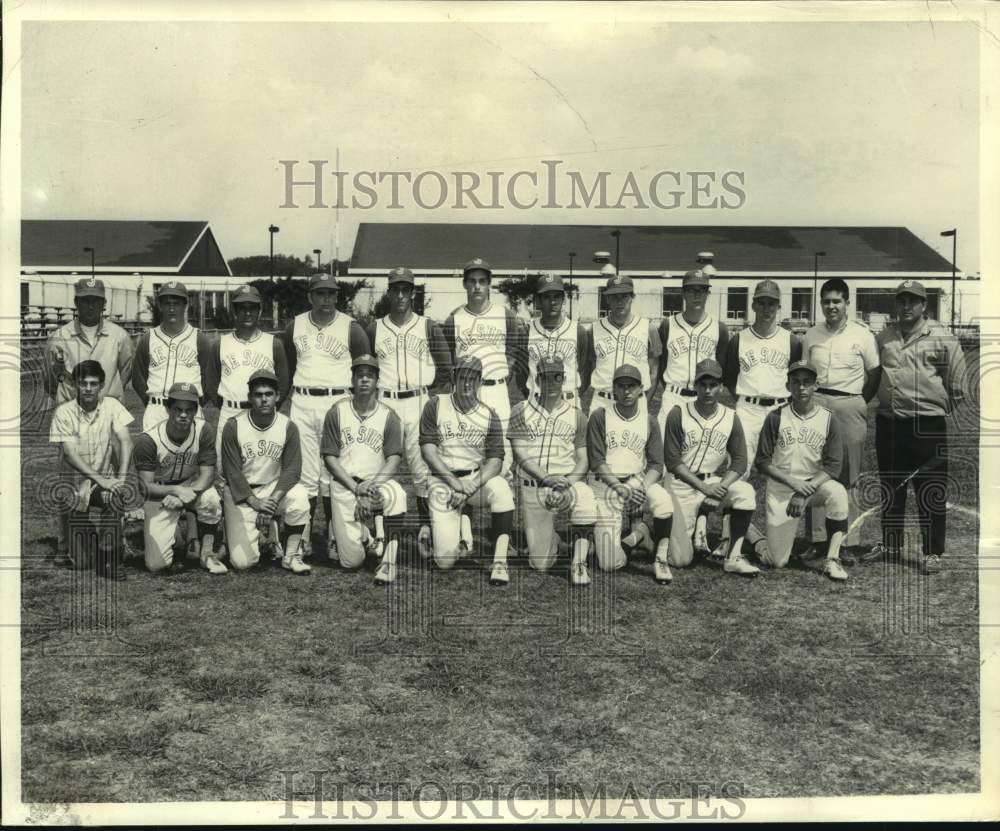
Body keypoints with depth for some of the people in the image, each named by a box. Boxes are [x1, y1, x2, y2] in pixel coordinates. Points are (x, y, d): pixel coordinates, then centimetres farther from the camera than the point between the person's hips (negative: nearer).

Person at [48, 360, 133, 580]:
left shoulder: (111, 406, -4)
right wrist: (101, 480, -25)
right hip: (75, 481, -1)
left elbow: (125, 442, -11)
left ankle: (109, 558, -17)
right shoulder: (64, 412, -10)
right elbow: (70, 454, -15)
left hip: (105, 477, 1)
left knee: (116, 497, -37)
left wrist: (121, 478, -24)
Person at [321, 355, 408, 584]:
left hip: (378, 480, 1)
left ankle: (388, 561, -23)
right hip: (344, 484, 0)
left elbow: (394, 459, -2)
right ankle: (363, 536, 27)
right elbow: (329, 457, 0)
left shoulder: (388, 416, 3)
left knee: (397, 495, -38)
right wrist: (355, 487, -13)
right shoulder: (337, 412, 2)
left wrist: (371, 485, -19)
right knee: (351, 560, -10)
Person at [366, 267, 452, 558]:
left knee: (422, 466, -3)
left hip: (419, 402, -1)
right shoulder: (374, 329, 10)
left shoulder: (428, 328, 6)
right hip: (384, 403, 1)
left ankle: (425, 527, 4)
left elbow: (446, 367, 7)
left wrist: (435, 395, -1)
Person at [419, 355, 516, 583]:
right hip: (442, 481, -1)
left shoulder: (489, 415, 3)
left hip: (477, 477, 1)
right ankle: (462, 519, 21)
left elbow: (495, 460, -6)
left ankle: (500, 562, -31)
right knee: (445, 559, -14)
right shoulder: (436, 406, 0)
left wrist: (471, 486, -23)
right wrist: (455, 482, -20)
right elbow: (427, 449, -9)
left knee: (501, 487, -36)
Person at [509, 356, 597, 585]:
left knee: (586, 501, -38)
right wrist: (547, 478, -18)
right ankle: (550, 537, 32)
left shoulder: (576, 414, 9)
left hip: (570, 480, 0)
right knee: (540, 563, -3)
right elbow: (521, 455, -3)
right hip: (533, 487, 0)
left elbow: (583, 459, 4)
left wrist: (567, 483, -16)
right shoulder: (521, 411, 5)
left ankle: (579, 563, -21)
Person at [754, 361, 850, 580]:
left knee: (837, 493, -34)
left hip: (815, 483, 1)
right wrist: (793, 482, -18)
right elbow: (762, 462, -4)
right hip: (780, 489, -1)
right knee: (777, 561, -5)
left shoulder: (828, 419, -3)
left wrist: (805, 492, -21)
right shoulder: (776, 418, -4)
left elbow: (833, 467, -8)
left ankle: (832, 560, -22)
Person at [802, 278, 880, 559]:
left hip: (849, 406, -3)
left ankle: (850, 541, 5)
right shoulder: (811, 335, 10)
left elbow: (875, 374, 6)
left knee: (848, 477, -1)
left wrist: (859, 405, 1)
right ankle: (816, 538, 9)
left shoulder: (863, 335, 2)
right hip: (816, 404, 3)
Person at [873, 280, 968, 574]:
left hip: (928, 424, -4)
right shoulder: (884, 337, 10)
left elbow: (957, 384, 0)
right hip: (888, 422, 5)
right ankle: (890, 546, 28)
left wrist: (940, 404, 4)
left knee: (931, 493, -1)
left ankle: (932, 553, 9)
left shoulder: (942, 338, -3)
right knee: (890, 489, 15)